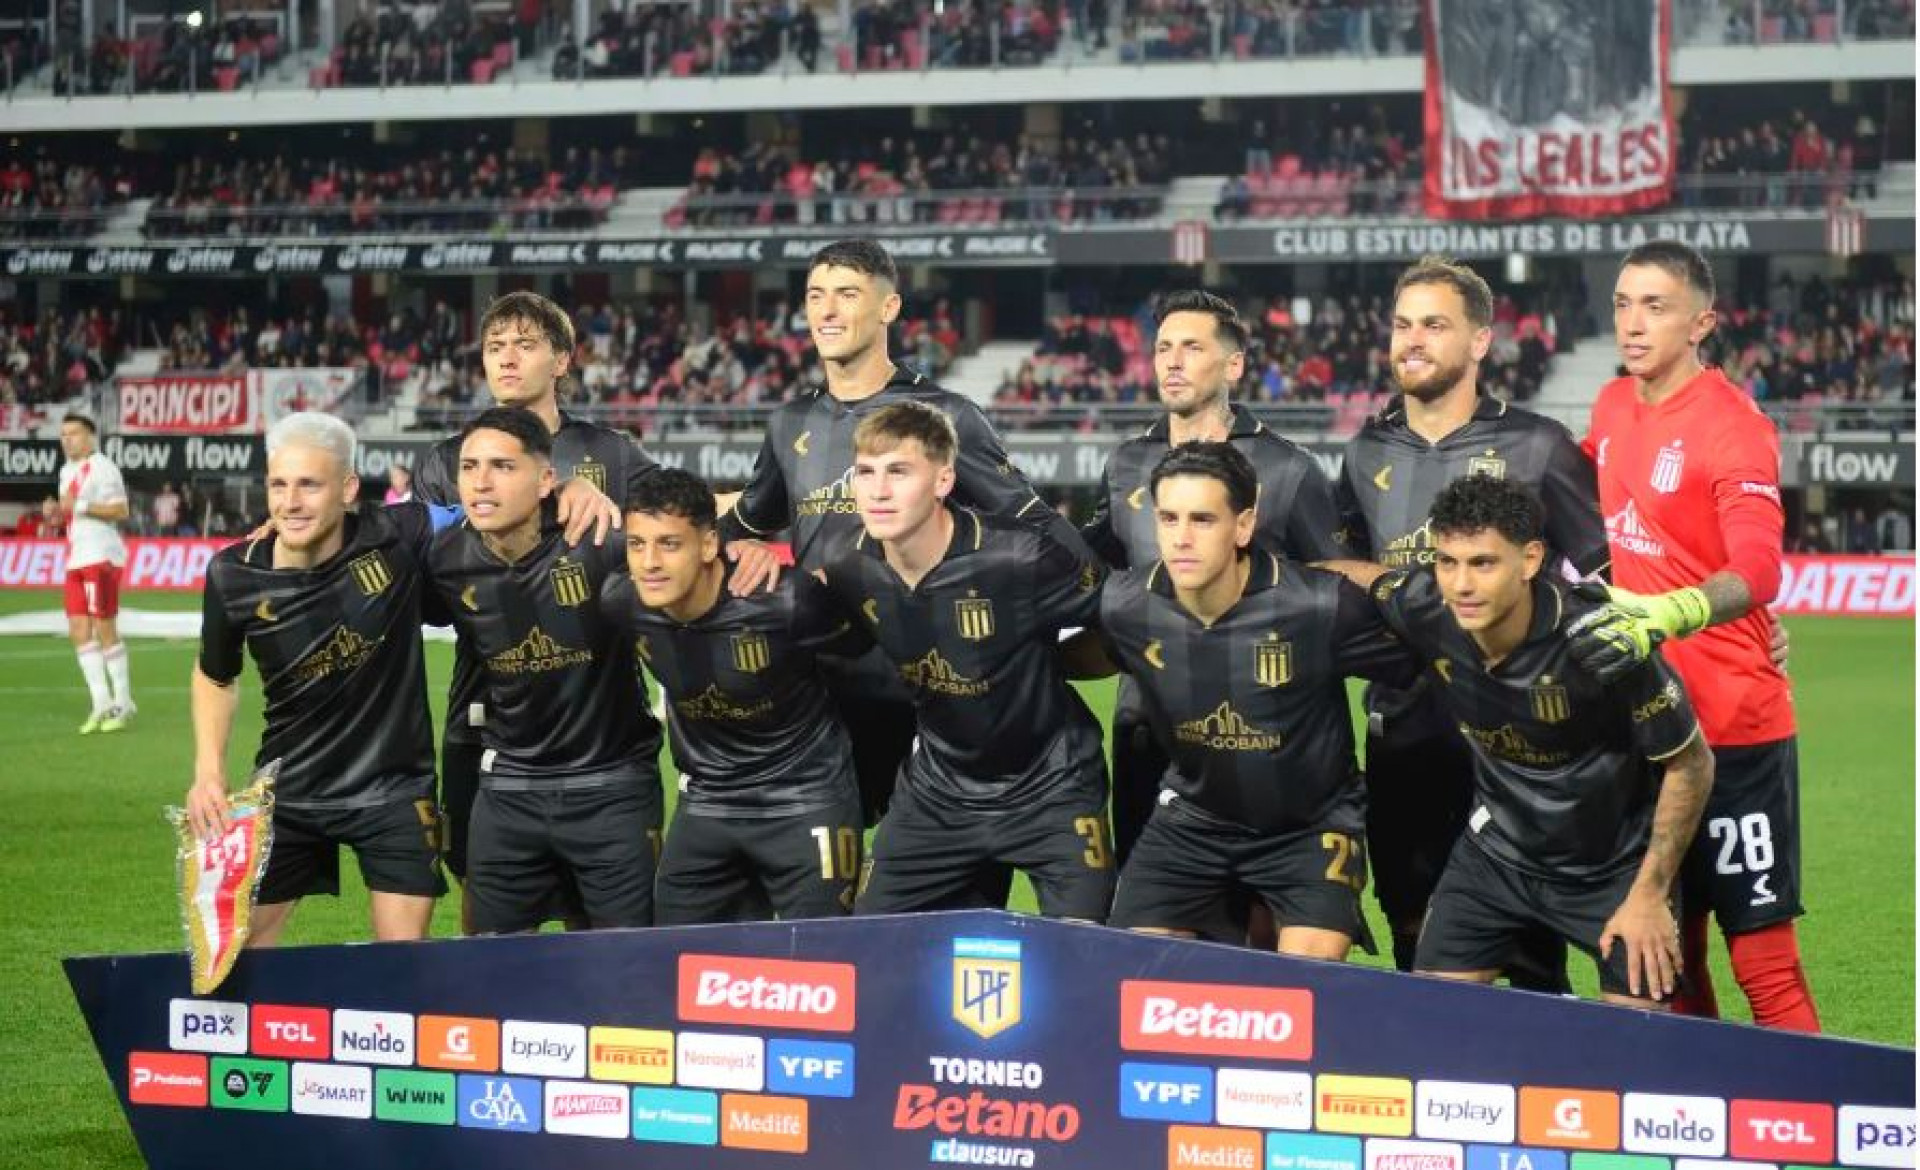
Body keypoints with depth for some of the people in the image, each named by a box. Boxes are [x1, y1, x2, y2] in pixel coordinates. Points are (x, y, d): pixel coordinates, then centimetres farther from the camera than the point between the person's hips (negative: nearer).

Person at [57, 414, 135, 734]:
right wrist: (57, 512, 8)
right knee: (79, 631, 3)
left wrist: (81, 506, -20)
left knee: (104, 629, -6)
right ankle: (101, 702, 5)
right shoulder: (67, 471, 20)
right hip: (76, 560, 9)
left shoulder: (101, 468, -9)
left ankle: (123, 702, 4)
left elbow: (121, 511, -16)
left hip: (101, 557, -9)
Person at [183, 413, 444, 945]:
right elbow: (215, 676, 9)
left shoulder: (396, 538, -17)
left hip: (394, 789, -1)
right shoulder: (234, 576, -11)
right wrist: (208, 771, -3)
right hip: (287, 794, 1)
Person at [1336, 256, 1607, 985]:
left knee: (1531, 951, -2)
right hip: (1402, 734, 5)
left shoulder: (1533, 446, -3)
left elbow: (1609, 579, -1)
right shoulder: (1368, 454, 11)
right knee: (1417, 952, 11)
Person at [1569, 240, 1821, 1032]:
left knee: (1763, 961, -6)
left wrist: (1667, 615, -43)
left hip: (1734, 727, -7)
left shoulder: (1733, 425, -12)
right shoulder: (1613, 407, 9)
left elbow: (1758, 570, -26)